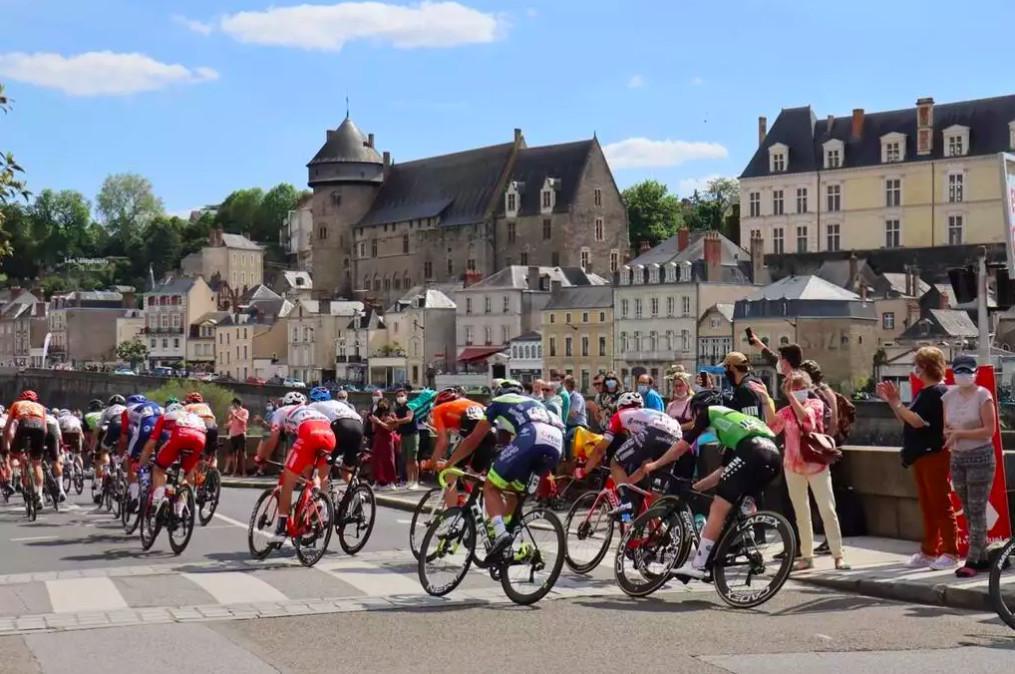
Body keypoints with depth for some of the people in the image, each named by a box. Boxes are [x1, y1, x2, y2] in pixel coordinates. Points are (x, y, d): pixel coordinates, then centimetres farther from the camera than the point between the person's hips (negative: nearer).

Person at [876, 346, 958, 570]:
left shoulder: (939, 392, -14)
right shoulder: (924, 393, 15)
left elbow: (918, 421, -21)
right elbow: (906, 420, 18)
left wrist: (896, 402, -18)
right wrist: (890, 401, 9)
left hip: (935, 456, -9)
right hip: (921, 457, 9)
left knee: (941, 505, -4)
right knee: (927, 507, 12)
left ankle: (950, 553, 1)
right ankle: (929, 552, 17)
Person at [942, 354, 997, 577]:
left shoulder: (983, 396, -8)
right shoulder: (949, 396, 8)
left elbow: (989, 430, -14)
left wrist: (959, 434, -17)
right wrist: (948, 433, -7)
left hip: (980, 457, -6)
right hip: (958, 457, 6)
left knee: (977, 510, -7)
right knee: (968, 511, 8)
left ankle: (972, 561, -8)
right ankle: (982, 558, 16)